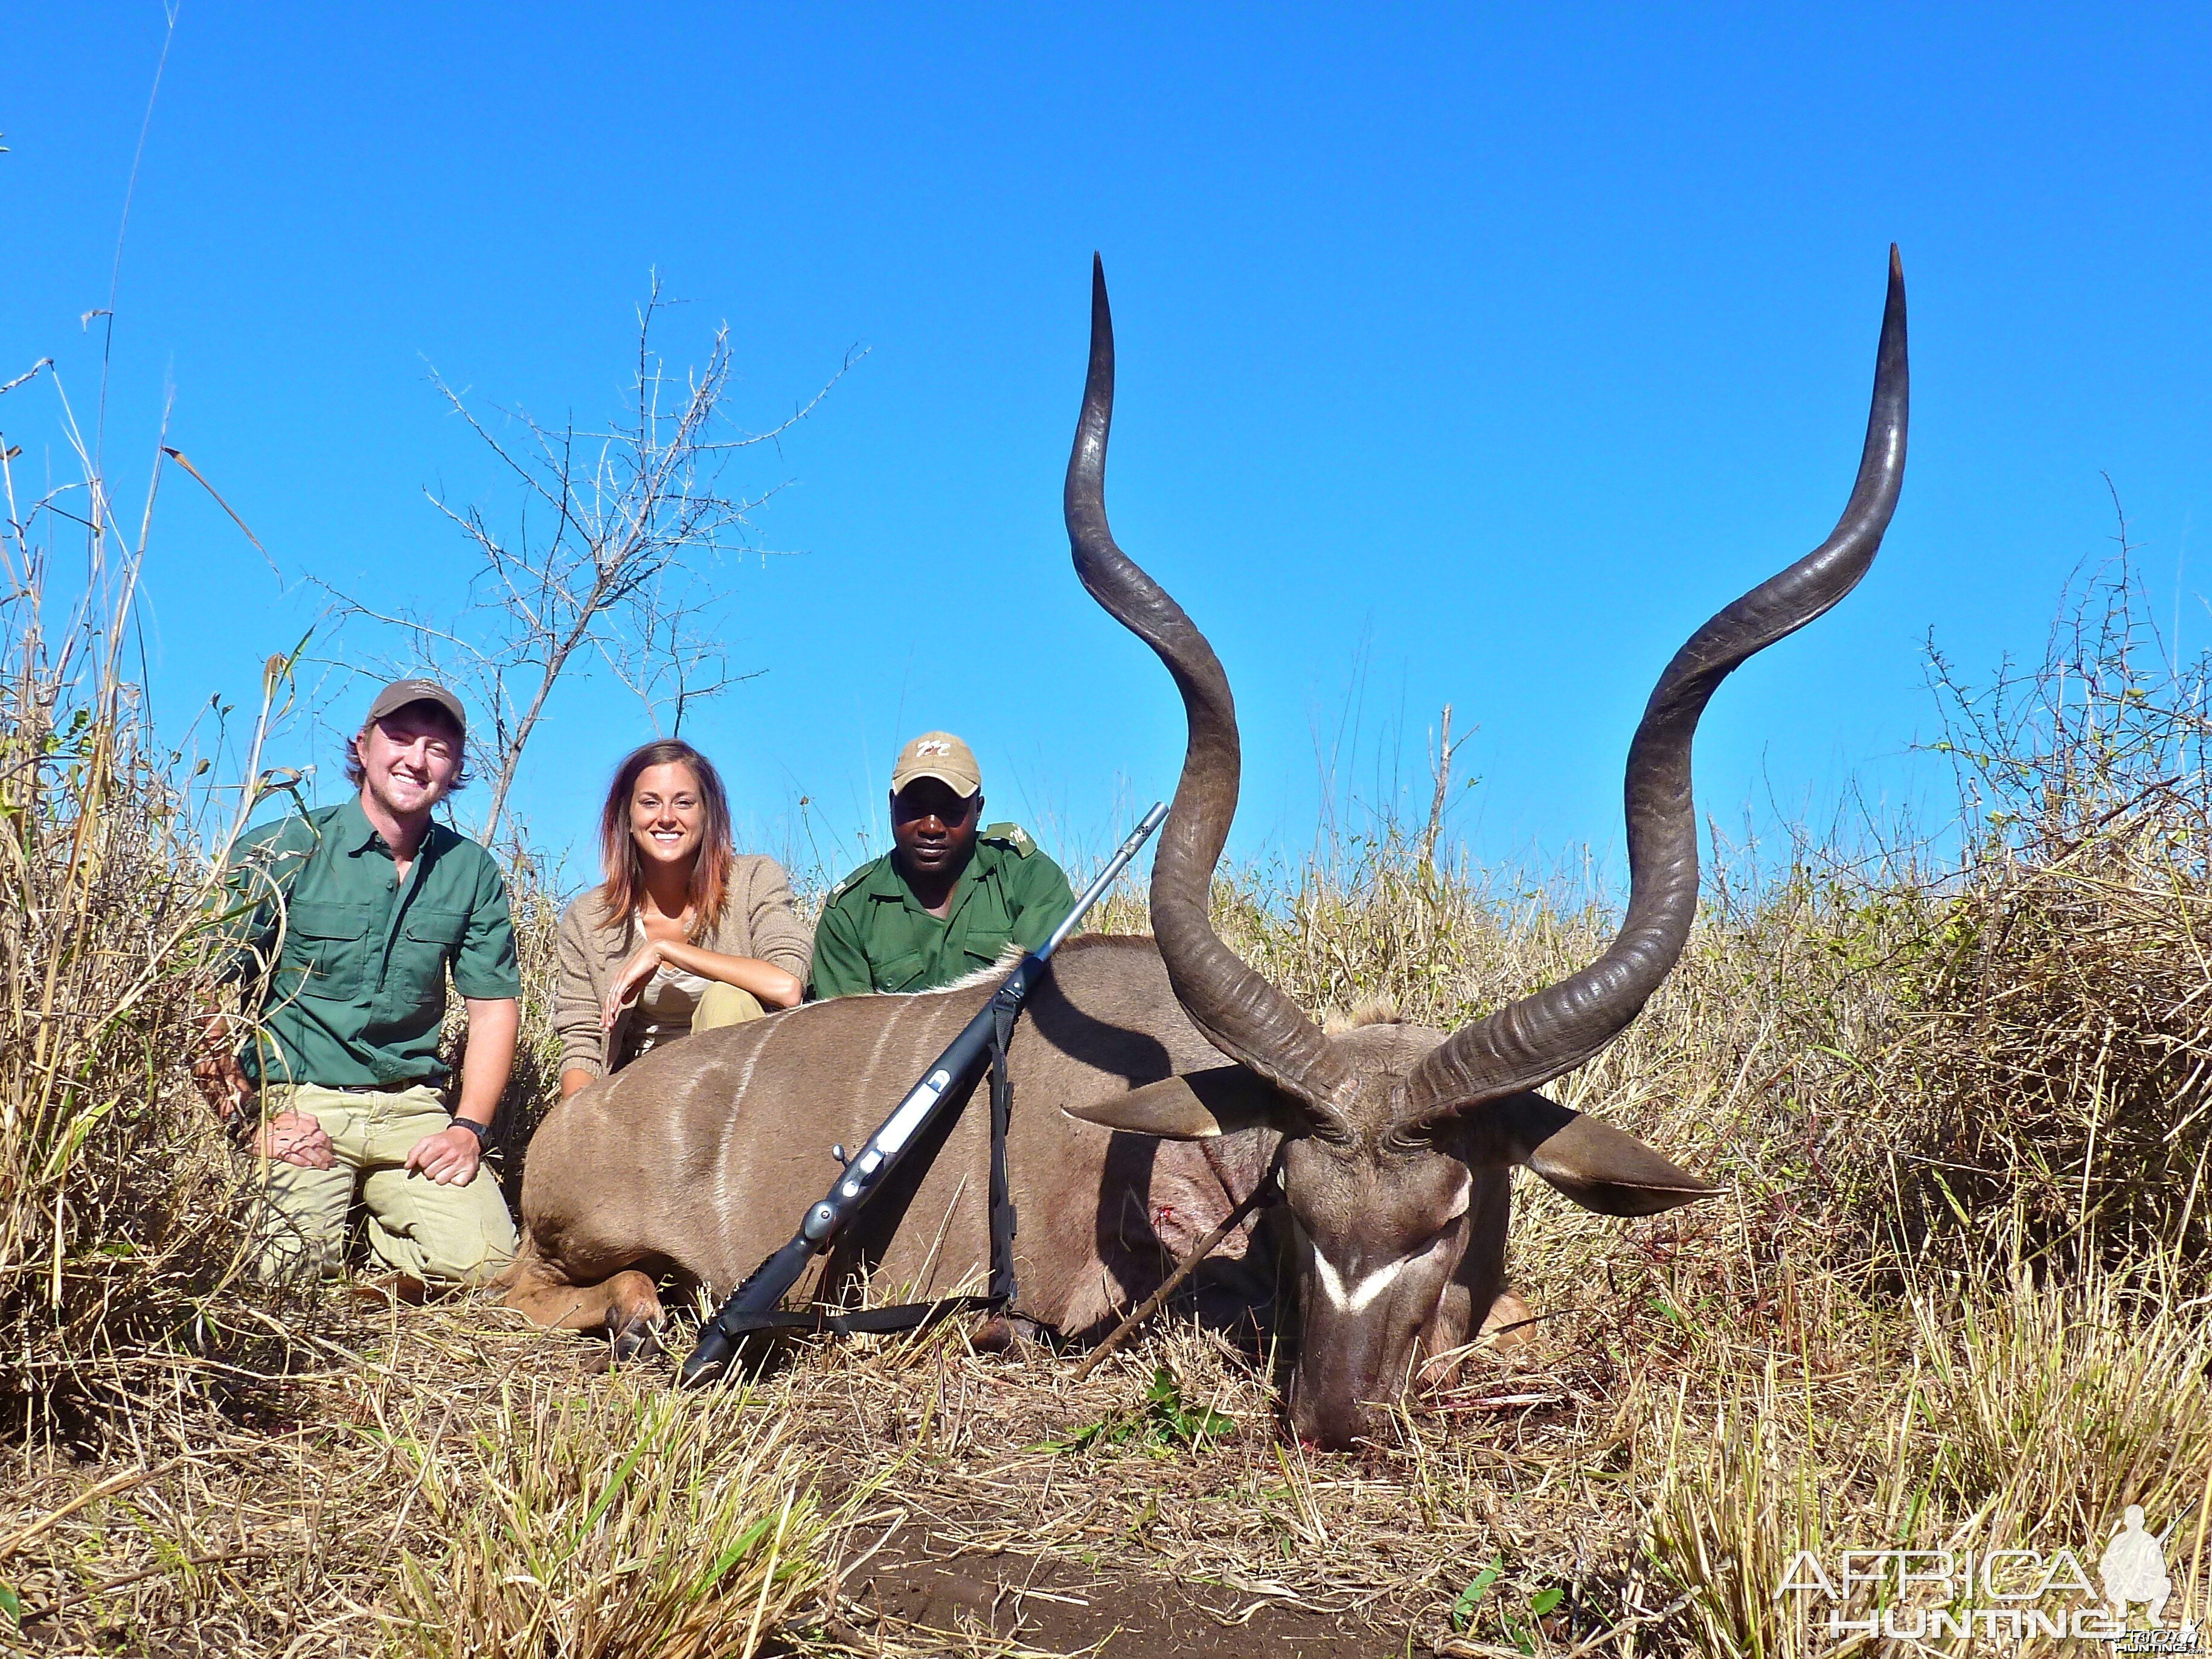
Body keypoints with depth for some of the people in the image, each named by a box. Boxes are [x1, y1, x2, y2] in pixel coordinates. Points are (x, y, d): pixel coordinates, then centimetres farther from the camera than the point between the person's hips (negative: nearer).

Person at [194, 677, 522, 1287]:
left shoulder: (471, 871, 7)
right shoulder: (281, 851, -3)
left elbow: (494, 1006, 10)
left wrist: (468, 1129, -2)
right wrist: (247, 1118, -13)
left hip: (410, 1108, 3)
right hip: (296, 1102, -2)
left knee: (484, 1259, -18)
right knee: (292, 1268, -23)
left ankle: (375, 1232, 12)